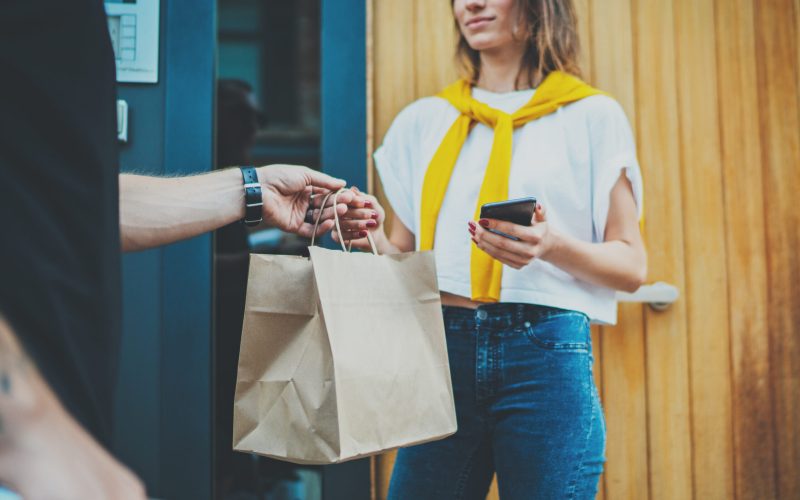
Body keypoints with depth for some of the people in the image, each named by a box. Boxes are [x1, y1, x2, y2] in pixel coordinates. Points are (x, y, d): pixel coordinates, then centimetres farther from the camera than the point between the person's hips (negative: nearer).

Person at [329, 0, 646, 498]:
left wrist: (554, 246, -17)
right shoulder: (424, 120, 14)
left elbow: (632, 265, 2)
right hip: (441, 349, 3)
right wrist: (374, 237, -6)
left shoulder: (592, 116, 4)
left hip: (546, 356, -2)